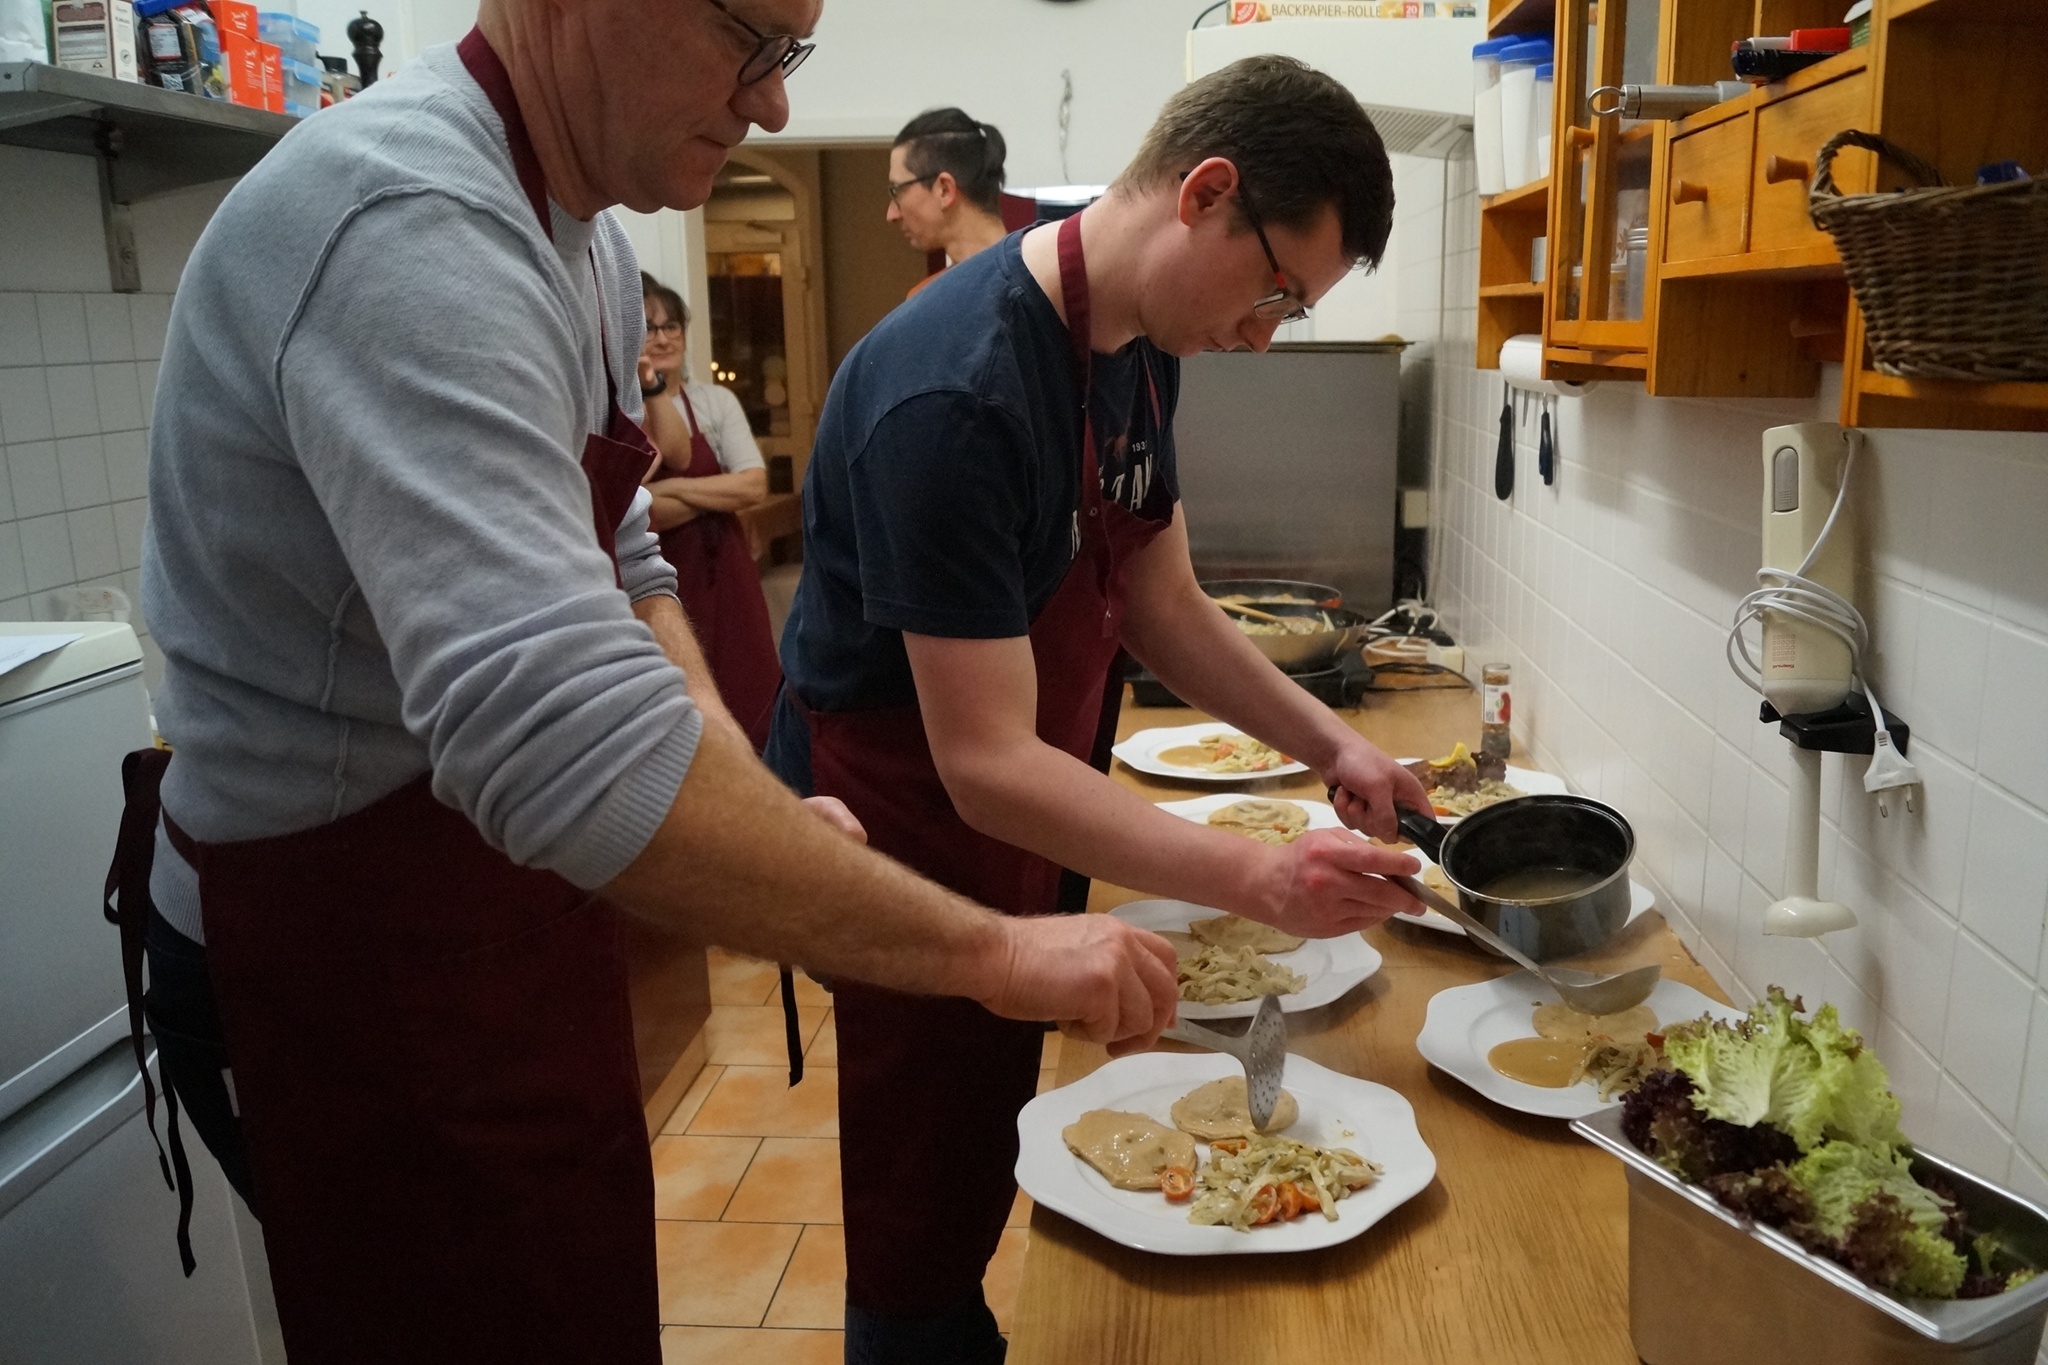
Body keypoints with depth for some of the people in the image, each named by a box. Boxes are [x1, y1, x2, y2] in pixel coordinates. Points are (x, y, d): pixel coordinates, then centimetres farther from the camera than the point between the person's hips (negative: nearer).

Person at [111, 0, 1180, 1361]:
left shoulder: (584, 238, 4)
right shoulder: (408, 229, -29)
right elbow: (567, 746, -41)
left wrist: (757, 802, -4)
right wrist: (996, 952, -34)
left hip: (480, 897, 9)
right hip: (337, 951, -8)